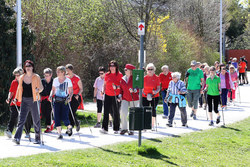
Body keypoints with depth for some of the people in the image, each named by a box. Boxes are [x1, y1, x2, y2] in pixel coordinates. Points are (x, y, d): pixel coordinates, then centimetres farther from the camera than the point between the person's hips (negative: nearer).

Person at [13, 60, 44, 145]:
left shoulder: (36, 77, 0)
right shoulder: (22, 78, 10)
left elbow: (41, 87, 0)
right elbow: (19, 88, 19)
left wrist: (38, 90, -22)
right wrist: (16, 98, 13)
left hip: (33, 100, -3)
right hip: (24, 100, 3)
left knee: (36, 120, 4)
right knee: (21, 119, -7)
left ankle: (37, 138, 15)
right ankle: (17, 138, -16)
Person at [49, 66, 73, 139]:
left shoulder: (68, 80, -4)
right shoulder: (55, 80, 7)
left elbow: (71, 91, -1)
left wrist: (69, 97, -19)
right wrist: (51, 95, -2)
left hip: (65, 101, -4)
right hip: (57, 100, 4)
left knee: (64, 117, -11)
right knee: (56, 117, -5)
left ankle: (69, 127, 21)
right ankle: (59, 134, 3)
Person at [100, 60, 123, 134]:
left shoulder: (119, 75, -1)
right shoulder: (107, 75, 9)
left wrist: (117, 87, -19)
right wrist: (103, 91, 3)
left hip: (116, 95, -3)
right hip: (107, 95, 3)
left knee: (116, 112, 4)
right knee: (106, 112, -5)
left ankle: (116, 129, 15)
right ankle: (105, 128, -8)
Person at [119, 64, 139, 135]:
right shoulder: (123, 79, 8)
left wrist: (134, 90, -22)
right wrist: (120, 95, 2)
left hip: (134, 99, -3)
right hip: (125, 98, 3)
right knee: (123, 112, -14)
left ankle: (131, 130, 13)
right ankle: (124, 128, -4)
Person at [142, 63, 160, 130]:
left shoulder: (156, 78, -2)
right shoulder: (144, 78, 3)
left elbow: (158, 88, -5)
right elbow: (142, 87, 10)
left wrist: (156, 91, -25)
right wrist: (143, 93, -7)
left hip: (154, 97, -1)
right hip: (145, 96, 1)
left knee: (153, 110, 1)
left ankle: (153, 125, 11)